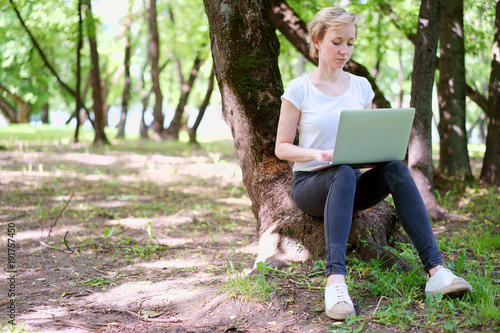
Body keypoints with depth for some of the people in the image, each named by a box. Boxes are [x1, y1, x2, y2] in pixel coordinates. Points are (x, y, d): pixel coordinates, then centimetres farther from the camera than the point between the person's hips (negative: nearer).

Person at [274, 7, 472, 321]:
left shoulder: (361, 86, 10)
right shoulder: (299, 89, -4)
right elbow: (282, 147, -3)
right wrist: (318, 154, -22)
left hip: (353, 184, 4)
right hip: (310, 183, -4)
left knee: (395, 168, -28)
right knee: (344, 174, -39)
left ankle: (435, 269, -37)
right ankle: (335, 280, -51)